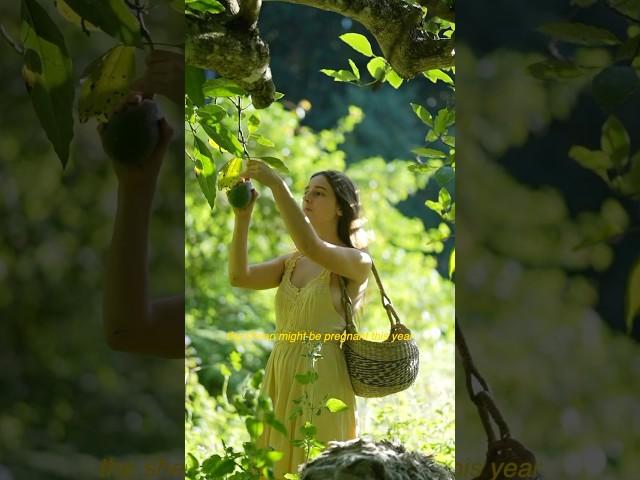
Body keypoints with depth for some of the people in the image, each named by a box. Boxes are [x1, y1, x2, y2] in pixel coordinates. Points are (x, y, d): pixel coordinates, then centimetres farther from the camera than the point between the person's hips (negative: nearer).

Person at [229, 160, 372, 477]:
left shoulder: (357, 262, -6)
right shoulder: (292, 263, 13)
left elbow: (311, 246, -25)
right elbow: (239, 277, -1)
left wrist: (276, 184, -24)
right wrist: (243, 216, -10)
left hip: (320, 382, -6)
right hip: (280, 378, 6)